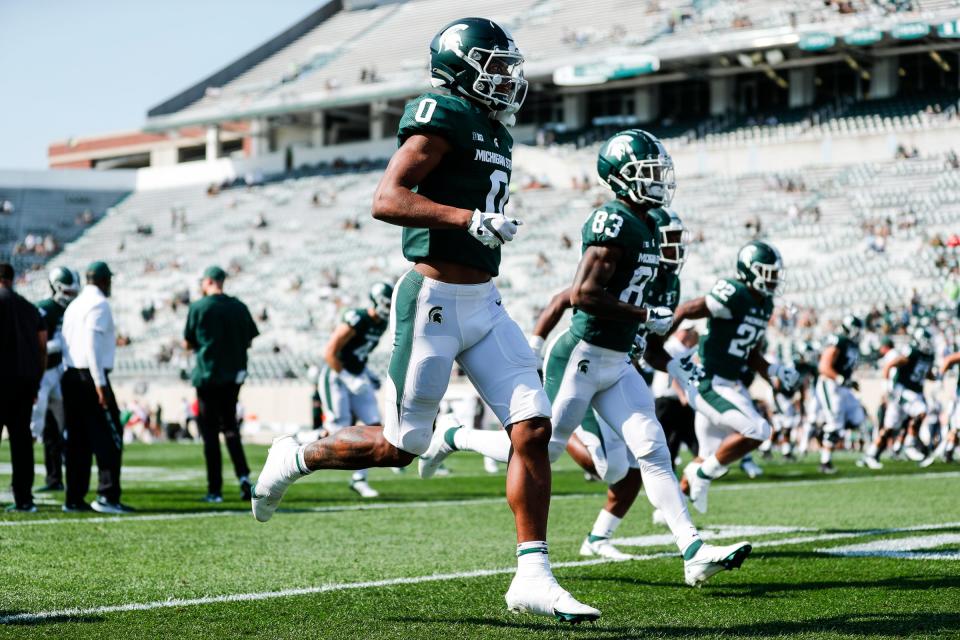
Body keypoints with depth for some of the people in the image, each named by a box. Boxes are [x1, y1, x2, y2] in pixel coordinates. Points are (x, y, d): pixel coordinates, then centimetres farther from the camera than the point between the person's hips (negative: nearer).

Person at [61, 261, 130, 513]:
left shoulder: (73, 306, 16)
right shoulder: (99, 304, -8)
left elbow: (65, 345, 13)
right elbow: (92, 344, -16)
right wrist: (100, 384, -18)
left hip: (71, 378, 8)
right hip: (90, 377, -8)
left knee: (77, 441, 10)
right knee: (109, 438, -6)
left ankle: (74, 499, 10)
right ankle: (107, 496, -12)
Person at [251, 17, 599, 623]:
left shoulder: (493, 131, 16)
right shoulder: (446, 118, -13)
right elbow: (387, 199, -22)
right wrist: (471, 219, -27)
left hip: (483, 304, 8)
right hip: (435, 302, -8)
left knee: (534, 430, -3)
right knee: (399, 447, 0)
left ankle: (533, 577, -1)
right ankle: (296, 458, 26)